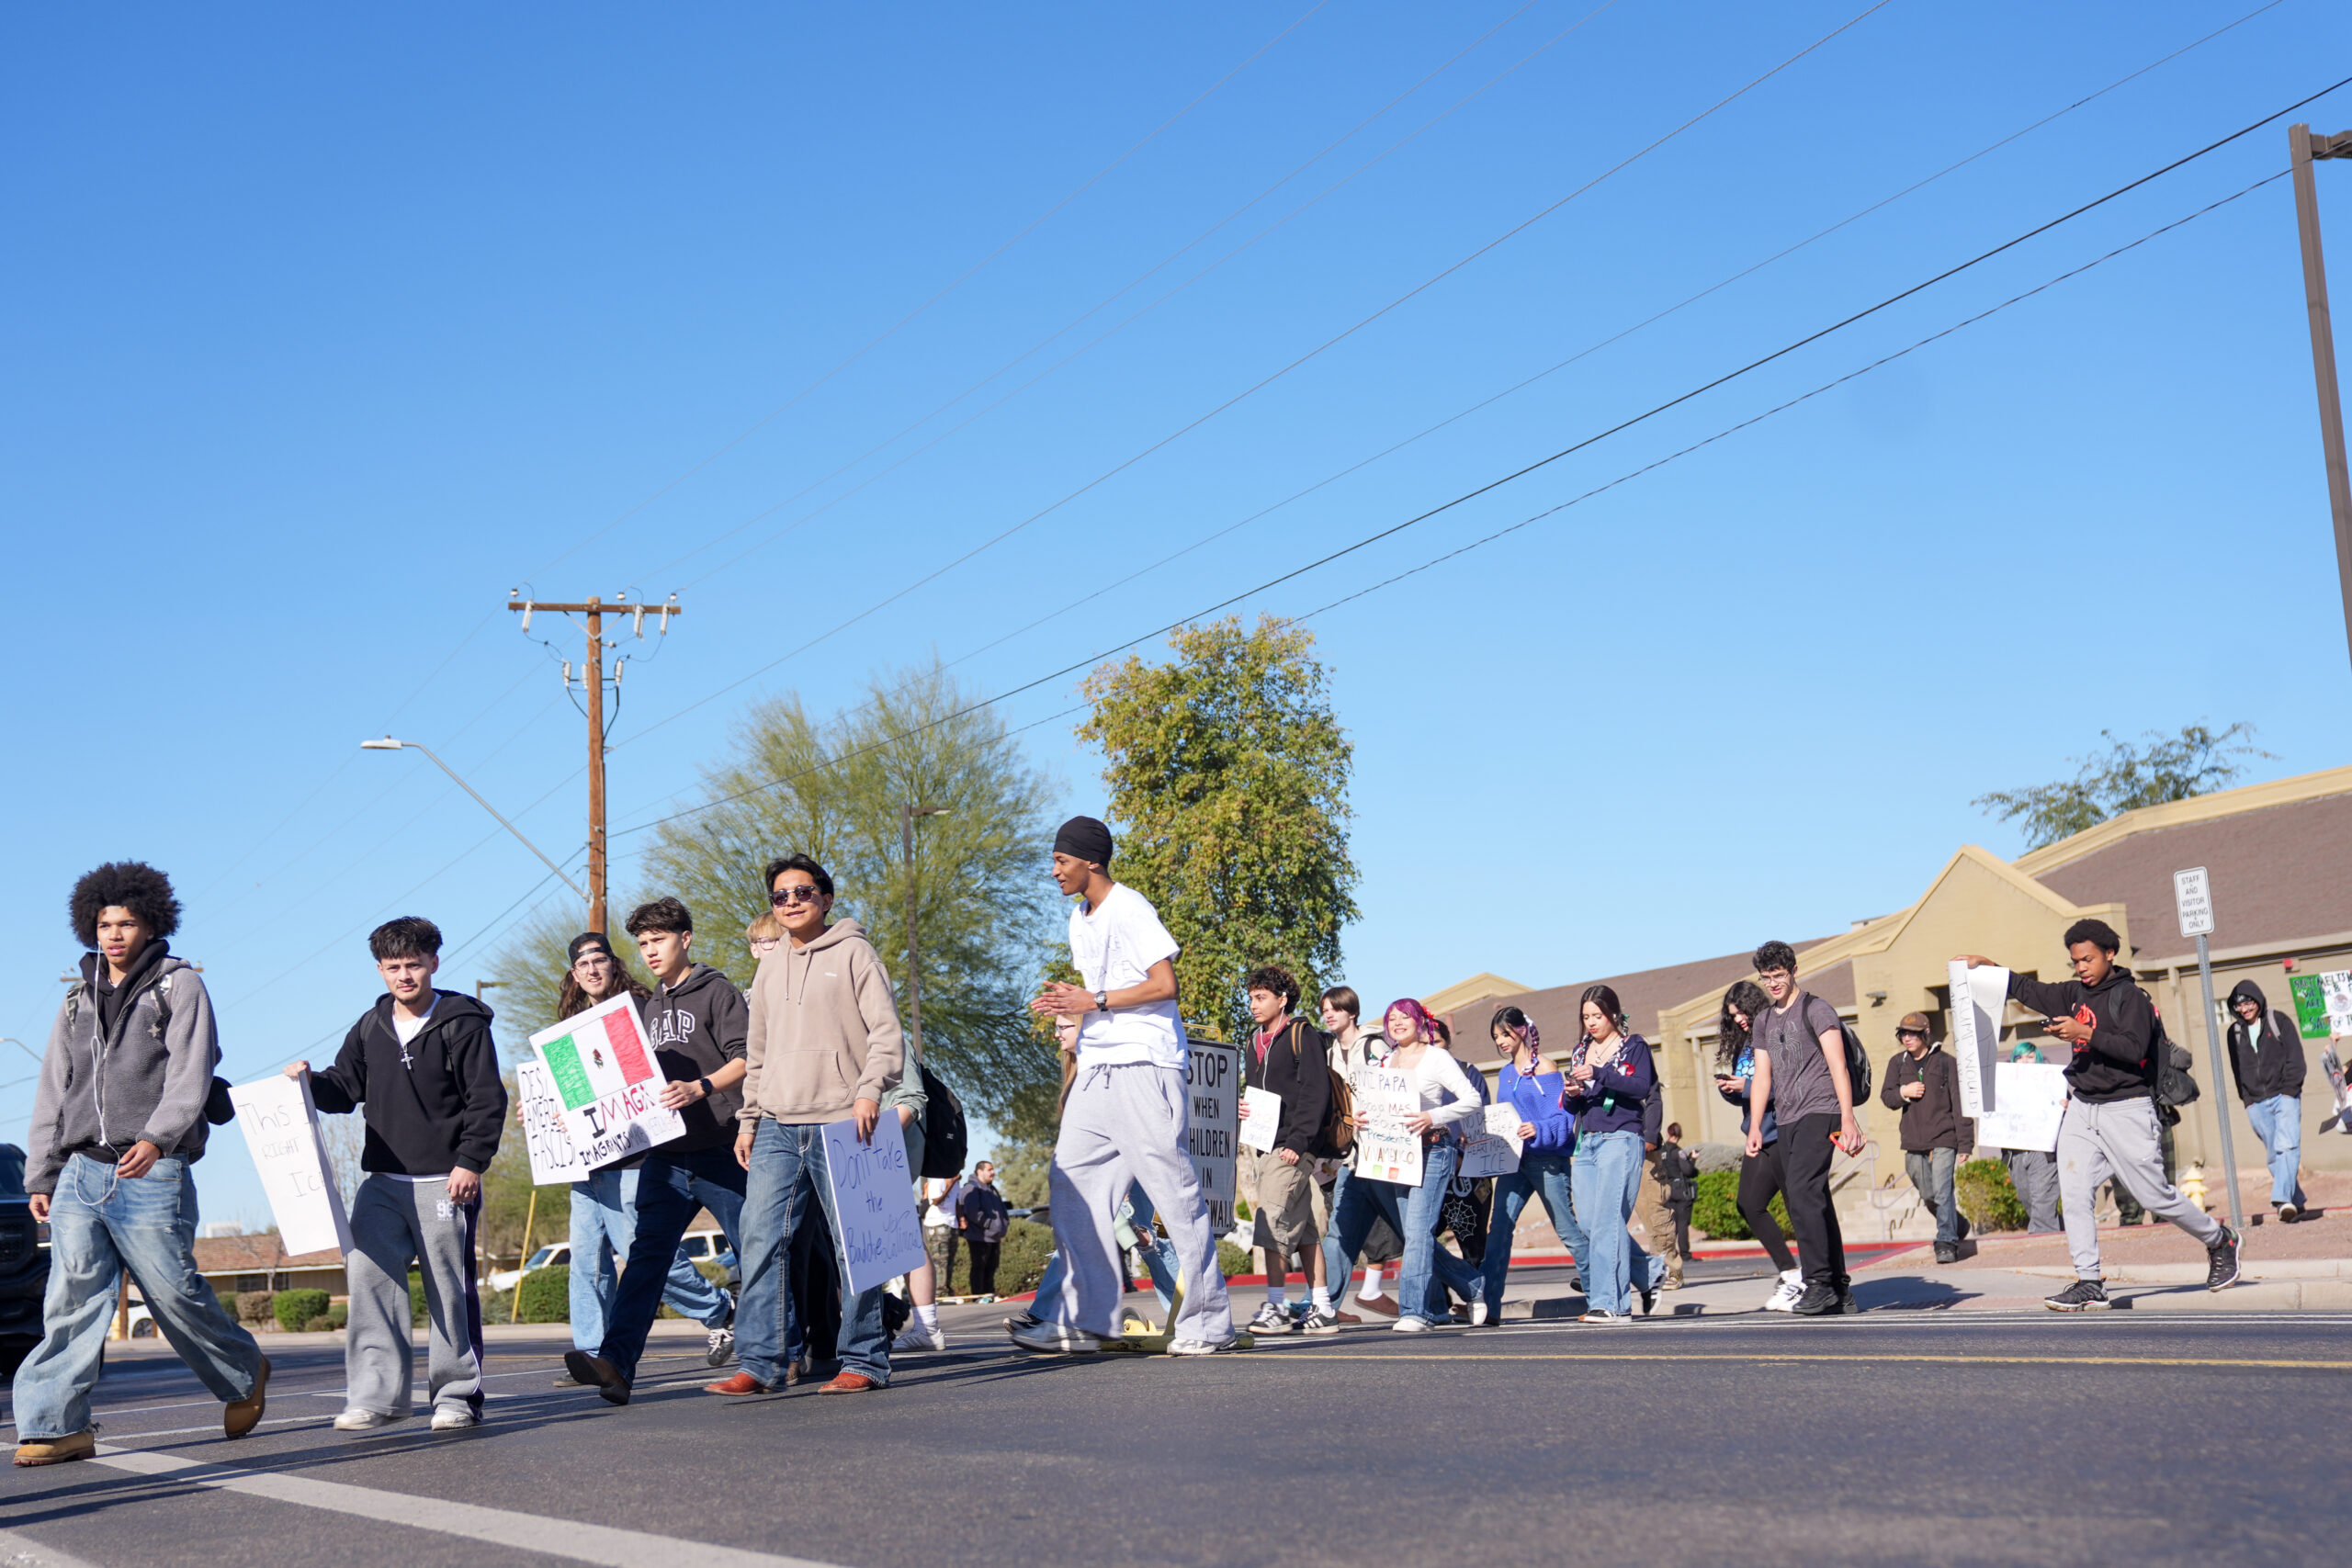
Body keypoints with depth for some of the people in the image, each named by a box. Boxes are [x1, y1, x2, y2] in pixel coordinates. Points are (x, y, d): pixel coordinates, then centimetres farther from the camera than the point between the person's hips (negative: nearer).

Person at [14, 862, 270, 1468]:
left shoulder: (181, 987, 2)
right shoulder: (78, 999, 17)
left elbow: (189, 1074, -11)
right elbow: (53, 1093, 19)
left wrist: (157, 1137, -27)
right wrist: (40, 1176, 14)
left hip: (154, 1174, -4)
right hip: (81, 1173, 4)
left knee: (175, 1294, 1)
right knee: (72, 1298, -6)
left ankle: (244, 1377, 24)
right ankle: (56, 1425, -6)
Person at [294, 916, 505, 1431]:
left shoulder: (462, 1023, -2)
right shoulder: (370, 1028, 13)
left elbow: (487, 1102, -5)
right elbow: (344, 1089, 16)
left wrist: (470, 1162, -13)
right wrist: (310, 1081, -5)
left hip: (445, 1181, -5)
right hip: (382, 1181, 5)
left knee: (450, 1288, 1)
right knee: (369, 1277, -6)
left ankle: (457, 1394, 9)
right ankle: (376, 1394, -2)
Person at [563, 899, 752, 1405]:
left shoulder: (717, 992, 0)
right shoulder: (653, 1007, 23)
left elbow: (746, 1059, -12)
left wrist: (699, 1088, -25)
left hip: (718, 1150, -6)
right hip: (665, 1154, 6)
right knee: (647, 1253, -8)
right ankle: (614, 1360, -21)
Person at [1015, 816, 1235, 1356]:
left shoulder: (1130, 910, -9)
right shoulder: (1079, 919, 19)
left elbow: (1165, 985, -15)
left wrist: (1094, 1001, -16)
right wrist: (1066, 999, 7)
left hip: (1144, 1067, -9)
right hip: (1095, 1069, 9)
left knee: (1174, 1190, -6)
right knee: (1071, 1184, 2)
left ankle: (1208, 1321, 0)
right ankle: (1081, 1320, 4)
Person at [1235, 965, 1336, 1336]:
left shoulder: (1302, 1036, -4)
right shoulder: (1255, 1044, 20)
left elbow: (1316, 1093, -11)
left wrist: (1298, 1141, -18)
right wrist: (1242, 1108, 4)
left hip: (1291, 1148, -8)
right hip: (1262, 1146, 8)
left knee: (1274, 1224, -13)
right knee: (1303, 1228, 8)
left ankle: (1276, 1307, -10)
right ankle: (1322, 1309, 9)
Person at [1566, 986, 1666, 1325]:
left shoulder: (1634, 1046, 3)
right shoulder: (1580, 1051, 19)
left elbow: (1642, 1087, -14)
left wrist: (1599, 1074, -23)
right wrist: (1572, 1095, -3)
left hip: (1621, 1140, -6)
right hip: (1587, 1144, 7)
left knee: (1607, 1220, -14)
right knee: (1589, 1223, 1)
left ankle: (1611, 1304, -14)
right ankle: (1649, 1273, 20)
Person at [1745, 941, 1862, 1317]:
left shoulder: (1815, 1010, -1)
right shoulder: (1764, 1022, 20)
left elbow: (1838, 1066, -7)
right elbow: (1763, 1075, 20)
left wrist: (1847, 1118, -15)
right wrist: (1755, 1125, 9)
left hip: (1819, 1112, -7)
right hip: (1788, 1121, 7)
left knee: (1801, 1191, -21)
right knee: (1813, 1201, 6)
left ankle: (1819, 1283, -21)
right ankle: (1840, 1292, 9)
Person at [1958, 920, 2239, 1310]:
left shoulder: (2130, 996, -8)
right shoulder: (2075, 994, 11)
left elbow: (2135, 1048, -20)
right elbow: (2029, 991, 21)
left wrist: (2085, 1033, -26)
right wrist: (1988, 966, 11)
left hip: (2125, 1109, -6)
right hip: (2081, 1108, 6)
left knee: (2155, 1195, 0)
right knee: (2074, 1193, -6)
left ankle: (2220, 1241, 24)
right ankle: (2088, 1283, -5)